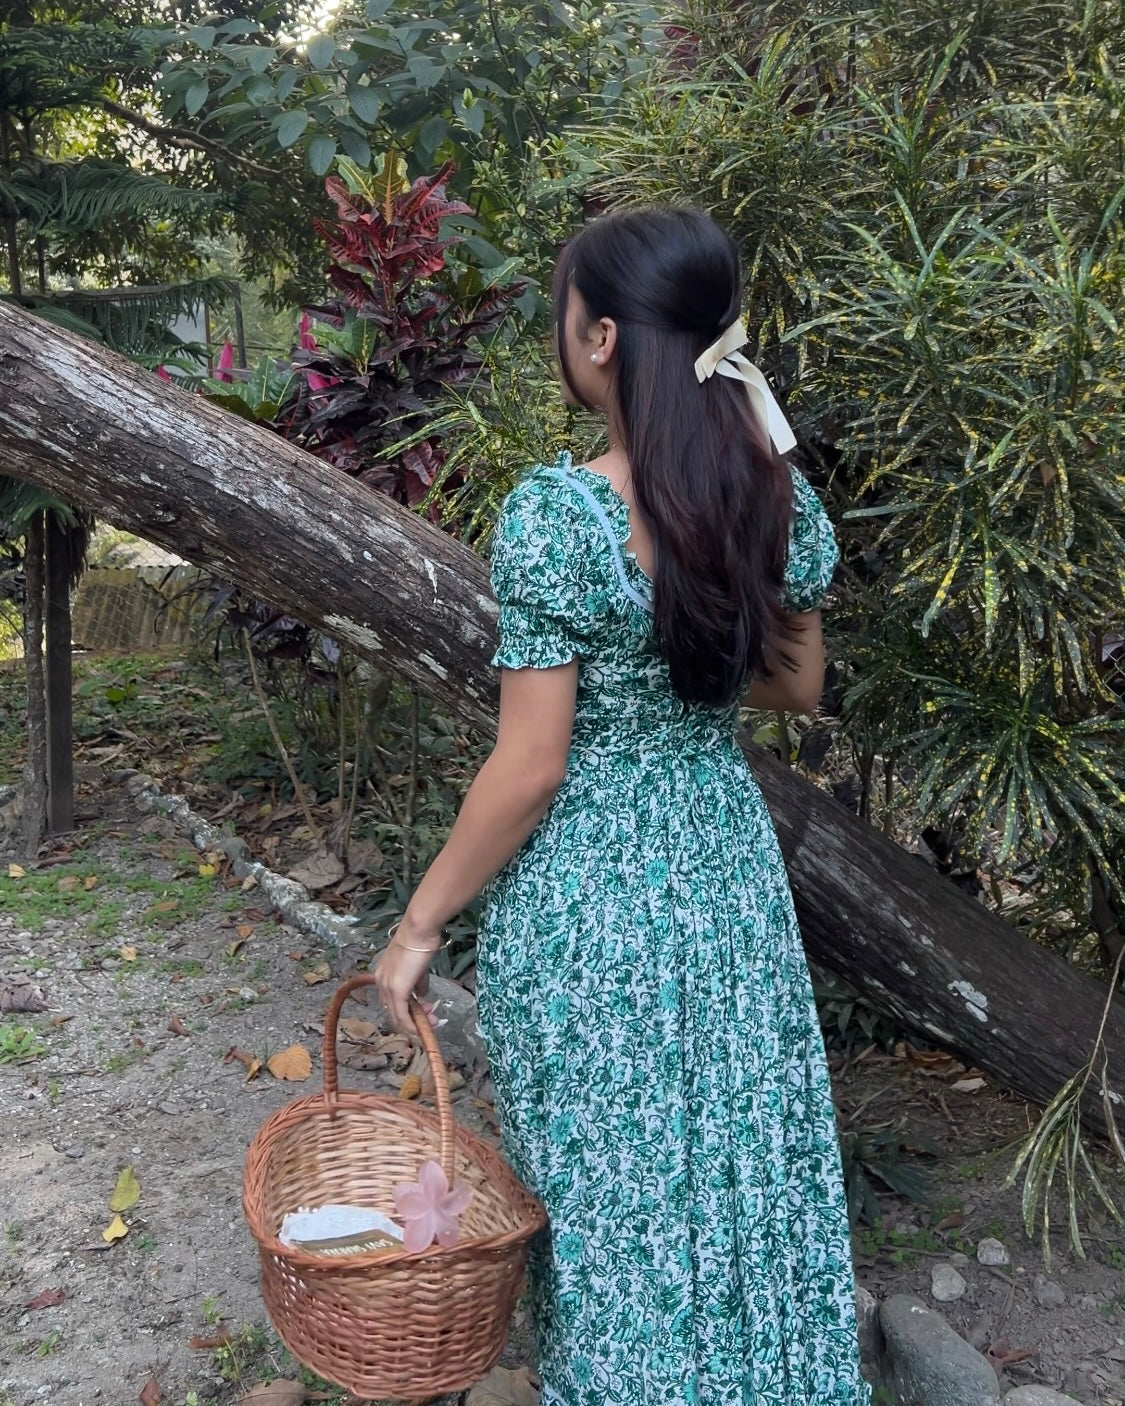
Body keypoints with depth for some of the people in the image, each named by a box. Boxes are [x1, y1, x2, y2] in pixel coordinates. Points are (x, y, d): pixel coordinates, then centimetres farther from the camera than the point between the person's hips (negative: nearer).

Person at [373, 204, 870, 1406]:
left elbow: (529, 770, -19)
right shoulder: (777, 491, -4)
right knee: (738, 1165, 23)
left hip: (585, 885, -6)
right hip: (728, 861, 6)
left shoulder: (555, 511, -22)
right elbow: (797, 688, 8)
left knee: (608, 1190, 14)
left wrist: (419, 924, -8)